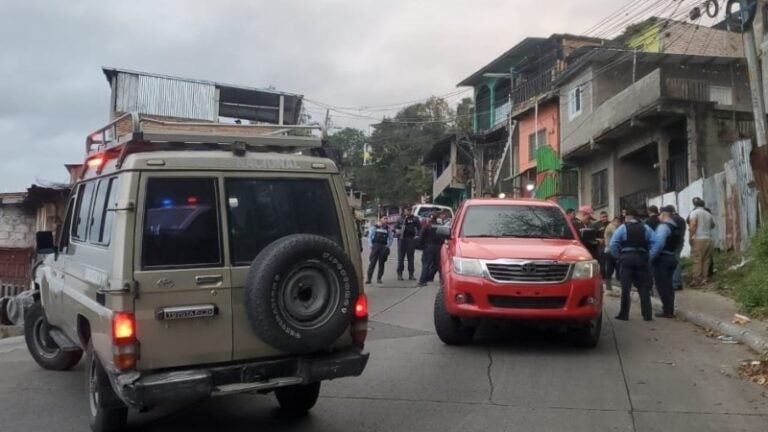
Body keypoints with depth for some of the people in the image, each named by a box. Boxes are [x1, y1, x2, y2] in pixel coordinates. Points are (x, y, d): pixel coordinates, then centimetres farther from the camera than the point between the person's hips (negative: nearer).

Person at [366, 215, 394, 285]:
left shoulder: (388, 229, 8)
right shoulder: (374, 227, 4)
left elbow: (391, 238, 14)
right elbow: (369, 237, 5)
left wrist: (388, 246, 1)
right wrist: (371, 245, -4)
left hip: (384, 247, 2)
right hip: (375, 246, -2)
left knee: (381, 263, 4)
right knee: (372, 263, -6)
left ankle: (379, 279, 12)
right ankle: (369, 278, -4)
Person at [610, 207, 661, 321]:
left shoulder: (622, 228, 0)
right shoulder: (645, 228, 8)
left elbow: (613, 243, -9)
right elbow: (656, 243, 0)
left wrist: (617, 256, 2)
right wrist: (650, 256, 3)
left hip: (627, 258, -2)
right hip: (642, 259, 2)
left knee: (625, 288, 3)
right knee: (644, 288, 7)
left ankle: (624, 314, 5)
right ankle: (647, 315, 7)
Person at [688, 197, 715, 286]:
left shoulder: (694, 212, -4)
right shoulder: (708, 214, 14)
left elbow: (692, 225, -17)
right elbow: (713, 225, 24)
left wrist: (691, 237, -14)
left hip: (698, 239, -6)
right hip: (708, 239, 6)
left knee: (696, 260, -5)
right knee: (706, 260, 9)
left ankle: (697, 280, -9)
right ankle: (703, 279, 9)